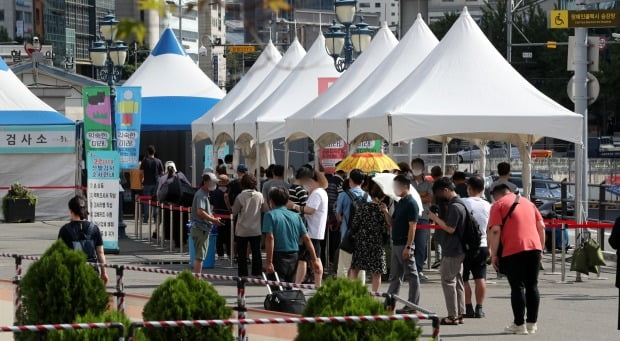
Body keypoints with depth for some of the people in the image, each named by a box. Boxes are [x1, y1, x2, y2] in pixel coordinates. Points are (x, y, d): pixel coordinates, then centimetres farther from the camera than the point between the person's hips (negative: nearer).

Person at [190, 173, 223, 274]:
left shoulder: (205, 194, 19)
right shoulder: (201, 195, -14)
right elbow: (200, 212, -25)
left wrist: (213, 218, 11)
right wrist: (213, 220, -20)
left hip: (203, 229, 10)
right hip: (200, 228, -10)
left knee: (200, 255, 14)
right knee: (200, 255, -10)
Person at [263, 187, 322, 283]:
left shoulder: (270, 215, -4)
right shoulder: (296, 216, 10)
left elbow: (270, 238, -16)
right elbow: (306, 238, 5)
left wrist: (269, 262, -18)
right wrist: (315, 260, 7)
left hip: (278, 257, -5)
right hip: (293, 257, 5)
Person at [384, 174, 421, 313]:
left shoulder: (411, 204, -13)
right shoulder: (399, 203, 14)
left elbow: (412, 227, -18)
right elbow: (392, 223, 19)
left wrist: (408, 247, -22)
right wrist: (386, 212, 1)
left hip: (405, 245, -10)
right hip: (396, 243, 10)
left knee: (412, 276, -2)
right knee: (395, 276, 12)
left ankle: (412, 305, 1)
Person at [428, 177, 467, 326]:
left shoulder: (454, 207, -19)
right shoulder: (459, 204, 14)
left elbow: (450, 228, -22)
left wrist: (436, 218, -12)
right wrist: (438, 219, 8)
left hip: (452, 251, -10)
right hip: (458, 250, 10)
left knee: (448, 281, -6)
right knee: (457, 281, 13)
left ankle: (453, 316, -7)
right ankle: (460, 314, 17)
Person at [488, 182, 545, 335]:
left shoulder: (498, 205, 3)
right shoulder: (527, 202, 21)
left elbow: (495, 231, -7)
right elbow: (541, 226, 16)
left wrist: (494, 255, -4)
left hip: (513, 251, -5)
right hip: (534, 248, 5)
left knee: (517, 287, -1)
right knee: (532, 286, 10)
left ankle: (519, 325, 0)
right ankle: (532, 323, 12)